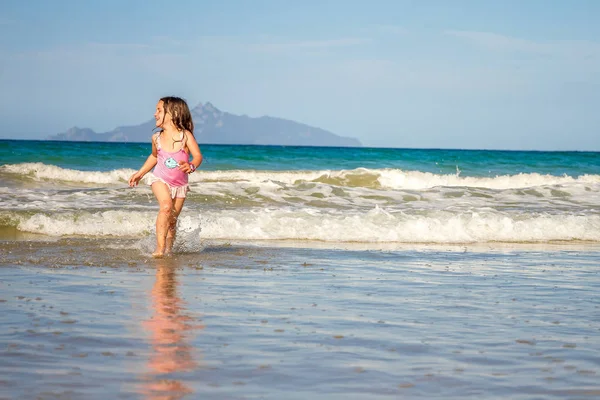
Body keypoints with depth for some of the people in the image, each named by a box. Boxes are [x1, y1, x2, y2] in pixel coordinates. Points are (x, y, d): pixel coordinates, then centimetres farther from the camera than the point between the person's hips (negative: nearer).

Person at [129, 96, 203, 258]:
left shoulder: (185, 135, -12)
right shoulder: (157, 138, -2)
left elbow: (198, 155, -19)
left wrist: (191, 166, -40)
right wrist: (140, 173, 17)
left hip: (179, 184, 0)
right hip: (160, 180, 0)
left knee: (172, 219, 5)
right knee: (166, 206, -26)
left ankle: (168, 250, 23)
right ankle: (159, 248, -28)